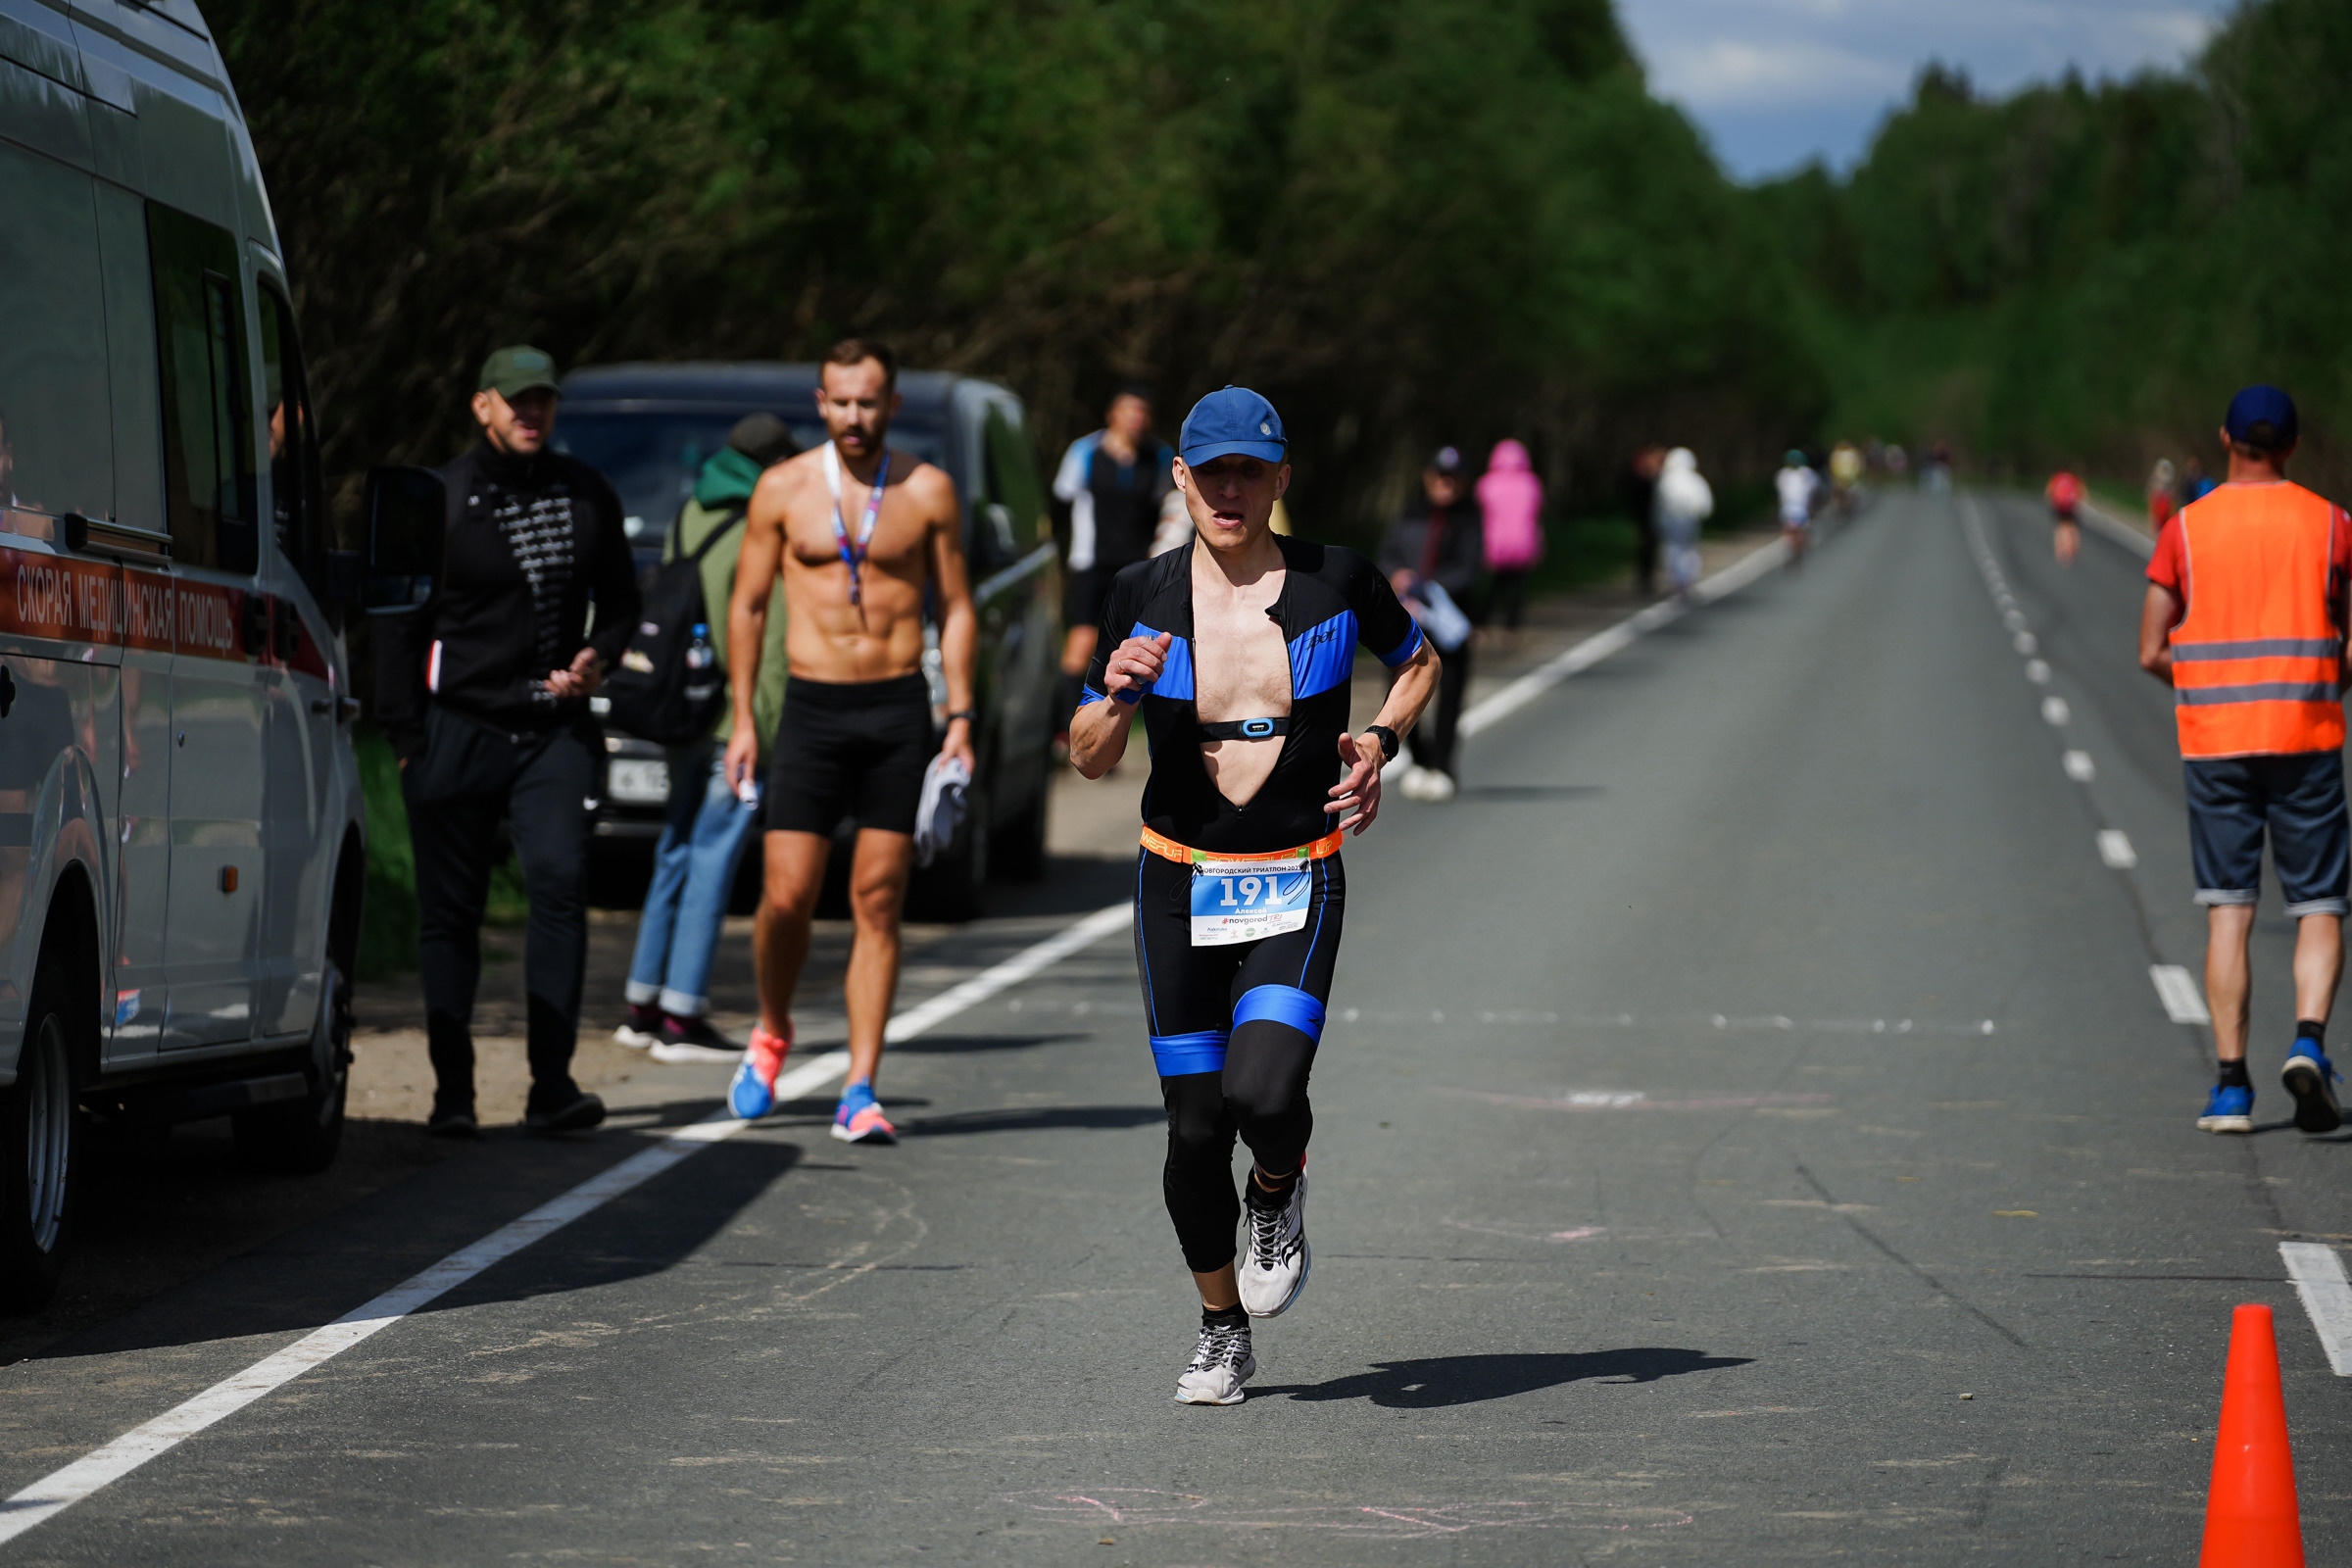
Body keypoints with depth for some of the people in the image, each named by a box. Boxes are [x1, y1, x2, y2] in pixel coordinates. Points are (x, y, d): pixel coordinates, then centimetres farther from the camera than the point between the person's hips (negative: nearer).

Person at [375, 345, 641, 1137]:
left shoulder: (586, 494, 9)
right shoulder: (441, 500, 0)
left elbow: (619, 597, 22)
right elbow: (400, 622, 2)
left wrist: (596, 656, 0)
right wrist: (407, 737, -3)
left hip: (555, 730, 2)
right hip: (458, 728, -1)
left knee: (561, 881, -15)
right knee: (450, 909, 2)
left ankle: (551, 1082, -15)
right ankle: (452, 1089, 10)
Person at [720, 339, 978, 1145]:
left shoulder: (927, 491, 2)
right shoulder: (783, 490, 2)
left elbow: (956, 606, 7)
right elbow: (747, 605, 8)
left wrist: (960, 718, -1)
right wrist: (742, 721, 3)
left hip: (899, 712, 0)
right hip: (813, 708, 0)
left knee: (878, 904, -2)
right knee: (787, 897, -5)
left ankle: (860, 1093, 0)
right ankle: (771, 1033, 24)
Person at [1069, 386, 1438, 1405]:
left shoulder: (1336, 583, -5)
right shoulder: (1143, 596, -2)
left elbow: (1418, 661, 15)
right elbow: (1088, 757, 4)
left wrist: (1382, 740, -3)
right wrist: (1120, 697, -16)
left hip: (1296, 884, -2)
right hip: (1180, 886, 2)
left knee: (1263, 1092, -23)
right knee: (1194, 1125, 2)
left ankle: (1279, 1191, 14)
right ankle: (1222, 1332, 24)